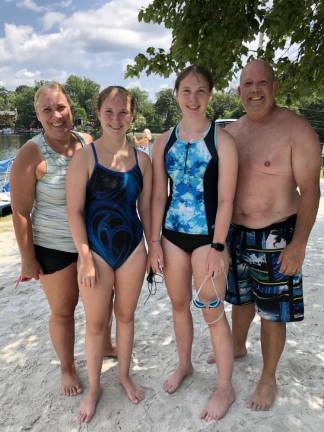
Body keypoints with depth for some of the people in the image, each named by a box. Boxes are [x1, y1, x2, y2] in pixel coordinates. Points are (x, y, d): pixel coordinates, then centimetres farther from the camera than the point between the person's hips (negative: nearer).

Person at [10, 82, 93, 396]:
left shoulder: (88, 143, -3)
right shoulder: (31, 155, -17)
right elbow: (20, 212, -14)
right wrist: (28, 260, -11)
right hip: (55, 248, -4)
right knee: (63, 310, 12)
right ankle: (67, 369, 37)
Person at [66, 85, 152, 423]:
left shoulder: (141, 159, 0)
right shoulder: (84, 157, -10)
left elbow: (145, 208, 6)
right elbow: (74, 211, -11)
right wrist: (85, 258, -14)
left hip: (132, 248, 3)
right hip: (96, 250, -2)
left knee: (126, 316, 17)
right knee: (95, 323, 11)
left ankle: (125, 376, 40)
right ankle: (94, 386, 34)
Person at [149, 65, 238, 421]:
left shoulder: (222, 141, -9)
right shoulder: (164, 141, 4)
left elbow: (225, 200, -11)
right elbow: (158, 196, 4)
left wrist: (218, 248, -14)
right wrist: (154, 241, 2)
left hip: (207, 236, -4)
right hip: (172, 235, 5)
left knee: (213, 312, 4)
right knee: (179, 304, 18)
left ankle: (225, 388, 25)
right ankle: (184, 365, 43)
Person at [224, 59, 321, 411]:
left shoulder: (296, 130, -13)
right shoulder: (230, 133, 5)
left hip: (275, 237, -5)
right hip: (235, 232, 5)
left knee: (272, 312, 7)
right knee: (241, 298, 23)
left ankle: (268, 378, 29)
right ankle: (238, 347, 49)